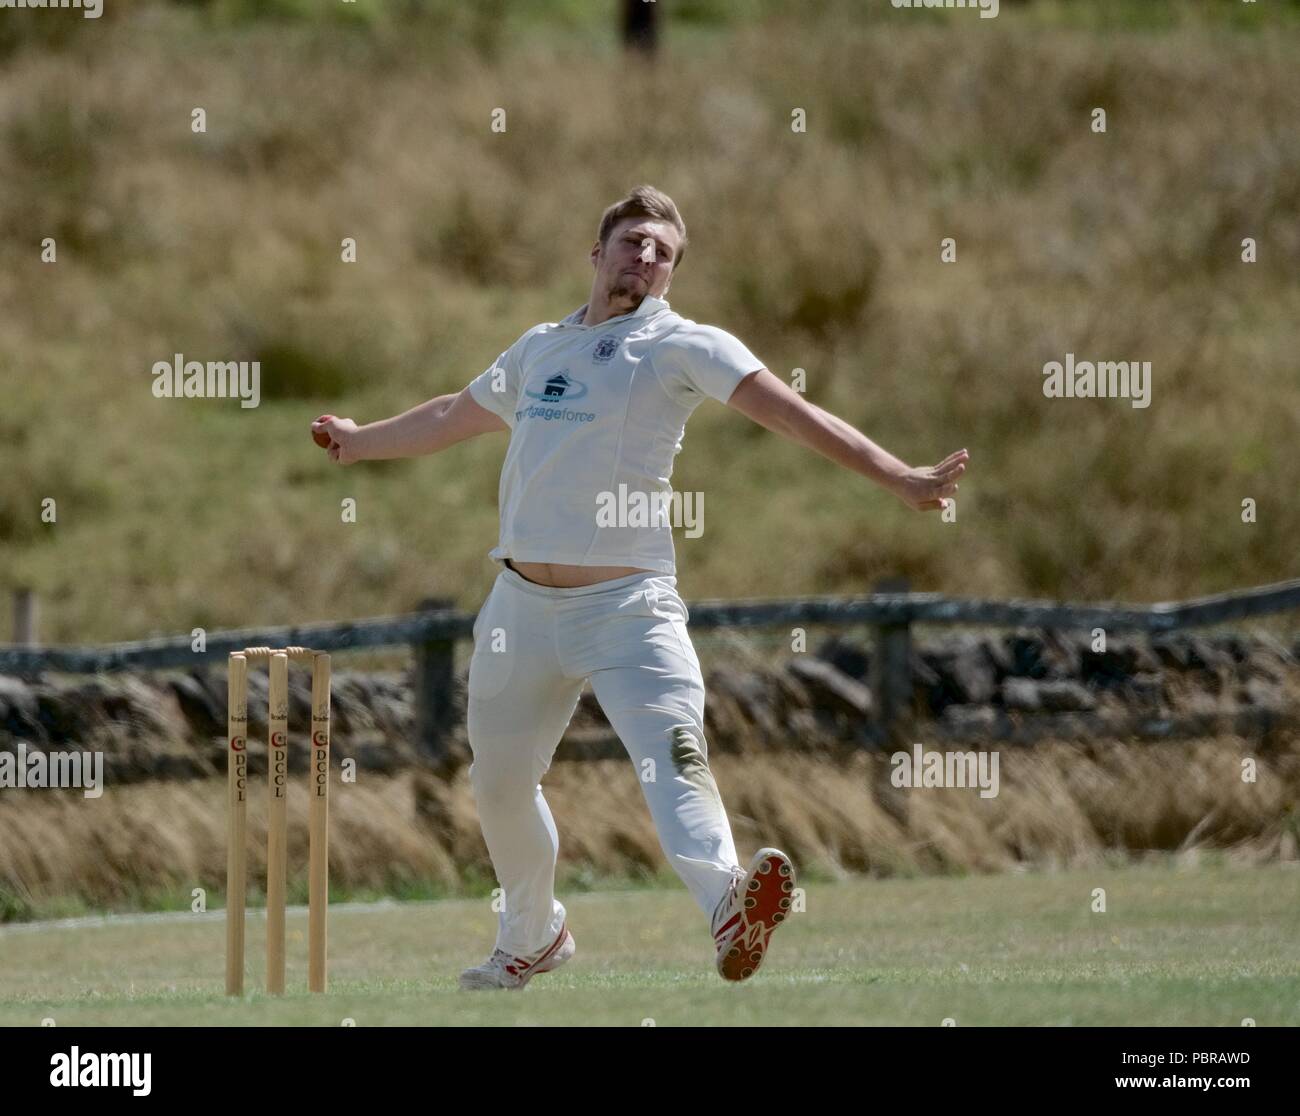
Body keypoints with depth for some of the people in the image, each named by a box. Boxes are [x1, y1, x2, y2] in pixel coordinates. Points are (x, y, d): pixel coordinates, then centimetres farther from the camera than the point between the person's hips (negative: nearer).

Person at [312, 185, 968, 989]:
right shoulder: (540, 348, 15)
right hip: (523, 605, 6)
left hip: (630, 606, -6)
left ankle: (726, 906, -51)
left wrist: (898, 478, -27)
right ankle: (534, 937, 39)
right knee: (500, 785, 16)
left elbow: (789, 412, -15)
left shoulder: (682, 346, -2)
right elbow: (454, 417, 35)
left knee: (675, 755, -27)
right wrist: (363, 440, 50)